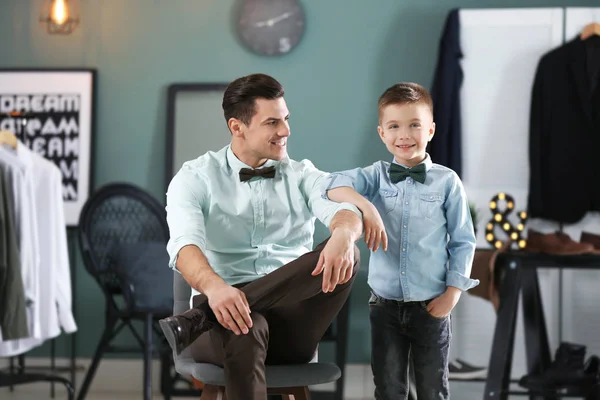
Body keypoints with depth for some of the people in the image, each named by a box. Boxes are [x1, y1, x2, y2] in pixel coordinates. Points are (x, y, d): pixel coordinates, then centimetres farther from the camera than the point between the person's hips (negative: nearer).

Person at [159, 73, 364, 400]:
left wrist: (343, 234, -37)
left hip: (292, 322, 4)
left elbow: (342, 209, -9)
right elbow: (184, 243, -14)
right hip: (226, 312, -3)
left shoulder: (304, 176, 13)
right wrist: (214, 287, -38)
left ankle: (198, 319, -29)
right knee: (246, 329, -41)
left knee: (343, 255, -28)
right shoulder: (195, 178, 5)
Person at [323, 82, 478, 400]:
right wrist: (365, 207, -36)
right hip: (385, 305, 1)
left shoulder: (447, 181, -4)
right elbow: (334, 184, -19)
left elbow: (463, 241, -1)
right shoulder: (376, 176, -1)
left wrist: (452, 292, -6)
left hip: (431, 306, -1)